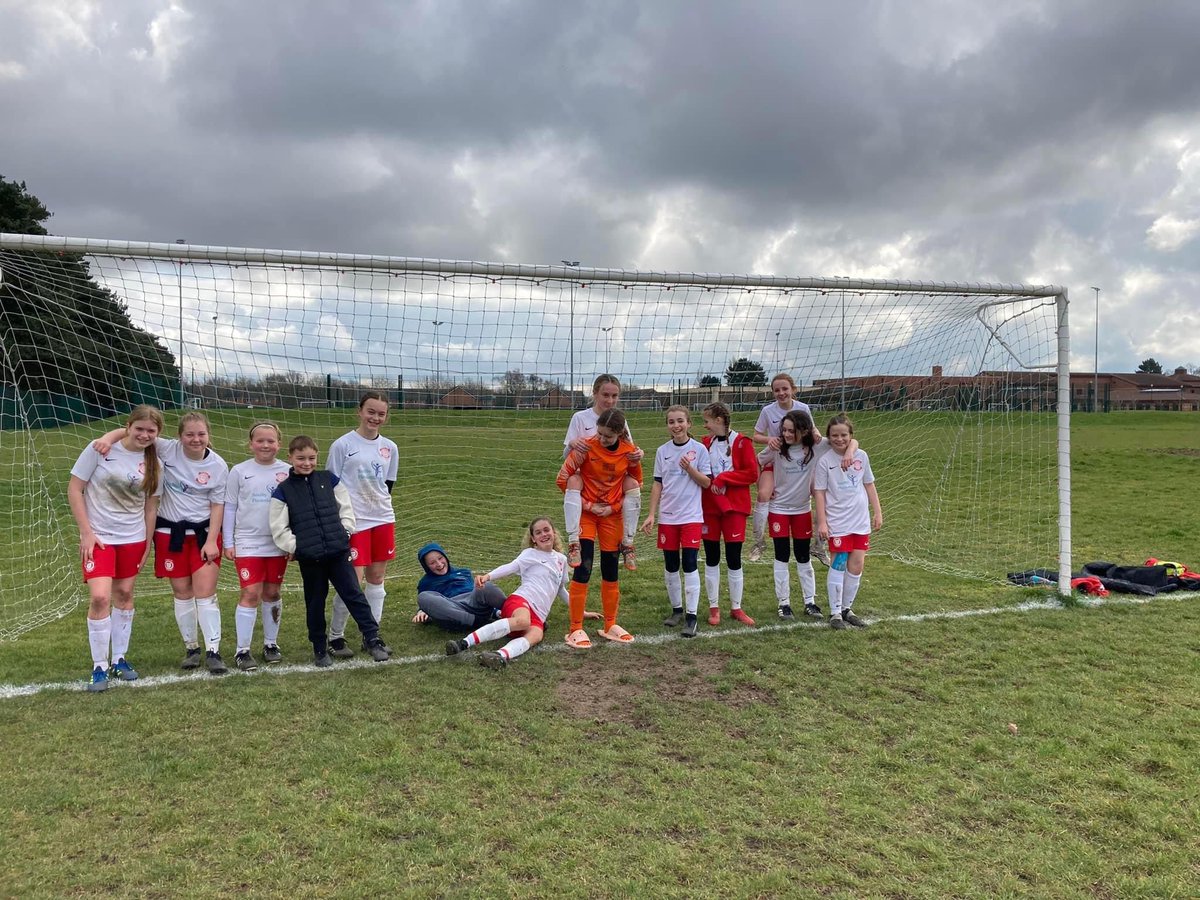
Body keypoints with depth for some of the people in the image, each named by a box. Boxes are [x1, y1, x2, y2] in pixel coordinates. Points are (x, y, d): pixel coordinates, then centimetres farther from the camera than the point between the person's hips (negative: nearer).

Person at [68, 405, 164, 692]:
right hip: (98, 537, -3)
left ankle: (119, 660, 26)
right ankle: (99, 667, 1)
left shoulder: (154, 463, 0)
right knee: (100, 597, -14)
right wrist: (87, 532, -10)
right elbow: (74, 489, -7)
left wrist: (147, 542, 7)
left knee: (124, 595, 11)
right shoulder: (100, 449, -10)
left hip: (133, 538, 4)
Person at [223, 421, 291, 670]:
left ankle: (271, 644, 23)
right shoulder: (239, 471, 0)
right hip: (248, 544, -2)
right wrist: (228, 542, 1)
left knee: (272, 593, 10)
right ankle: (242, 650, 5)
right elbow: (229, 507, 4)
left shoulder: (287, 471, 2)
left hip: (278, 544, 2)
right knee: (250, 594, -5)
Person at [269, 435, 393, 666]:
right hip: (309, 558, 0)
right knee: (315, 603, 11)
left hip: (338, 552, 0)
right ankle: (319, 649, 25)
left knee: (353, 594, -3)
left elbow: (346, 508, 9)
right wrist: (295, 546, -7)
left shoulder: (329, 479, 6)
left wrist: (345, 532, -2)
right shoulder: (283, 490, 1)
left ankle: (373, 638, 1)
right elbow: (278, 529, 1)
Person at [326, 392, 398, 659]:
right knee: (353, 582, -6)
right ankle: (335, 637, 12)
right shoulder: (342, 445, -5)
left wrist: (379, 506, 13)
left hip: (383, 520, 5)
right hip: (352, 522, -5)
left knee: (376, 578, 9)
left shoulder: (390, 448, 8)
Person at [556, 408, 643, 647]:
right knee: (583, 569, -10)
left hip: (612, 514, 3)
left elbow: (636, 483, 5)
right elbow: (563, 479, -11)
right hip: (585, 511, -3)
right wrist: (587, 505, -11)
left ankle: (610, 626, 24)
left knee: (611, 571, 10)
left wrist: (614, 506, -6)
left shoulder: (629, 452, -9)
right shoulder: (586, 447, -17)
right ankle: (576, 629, -1)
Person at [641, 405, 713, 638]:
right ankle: (676, 610, 26)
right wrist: (651, 515, 3)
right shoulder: (663, 451, 5)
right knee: (670, 566, 10)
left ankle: (691, 616, -4)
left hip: (691, 516, -3)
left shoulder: (699, 449, -3)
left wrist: (689, 468, -19)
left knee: (690, 564, -9)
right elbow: (657, 484, 8)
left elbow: (707, 482, -3)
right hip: (667, 516, 3)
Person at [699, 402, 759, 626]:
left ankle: (736, 608, 16)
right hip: (709, 506, 4)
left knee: (734, 559, 2)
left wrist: (722, 478, -14)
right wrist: (707, 481, -7)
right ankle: (714, 608, 18)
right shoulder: (705, 443, 6)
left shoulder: (741, 442, -7)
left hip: (734, 507, -3)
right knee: (711, 559, 7)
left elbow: (752, 474, -12)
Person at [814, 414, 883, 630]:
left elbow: (869, 485, 12)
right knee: (839, 565, -2)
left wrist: (877, 512, 10)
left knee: (857, 566, 7)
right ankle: (835, 612, 10)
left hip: (861, 521, 4)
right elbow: (819, 492, -6)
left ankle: (847, 609, 21)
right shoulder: (825, 461, -8)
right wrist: (821, 522, -9)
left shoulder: (861, 456, 4)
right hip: (838, 523, -4)